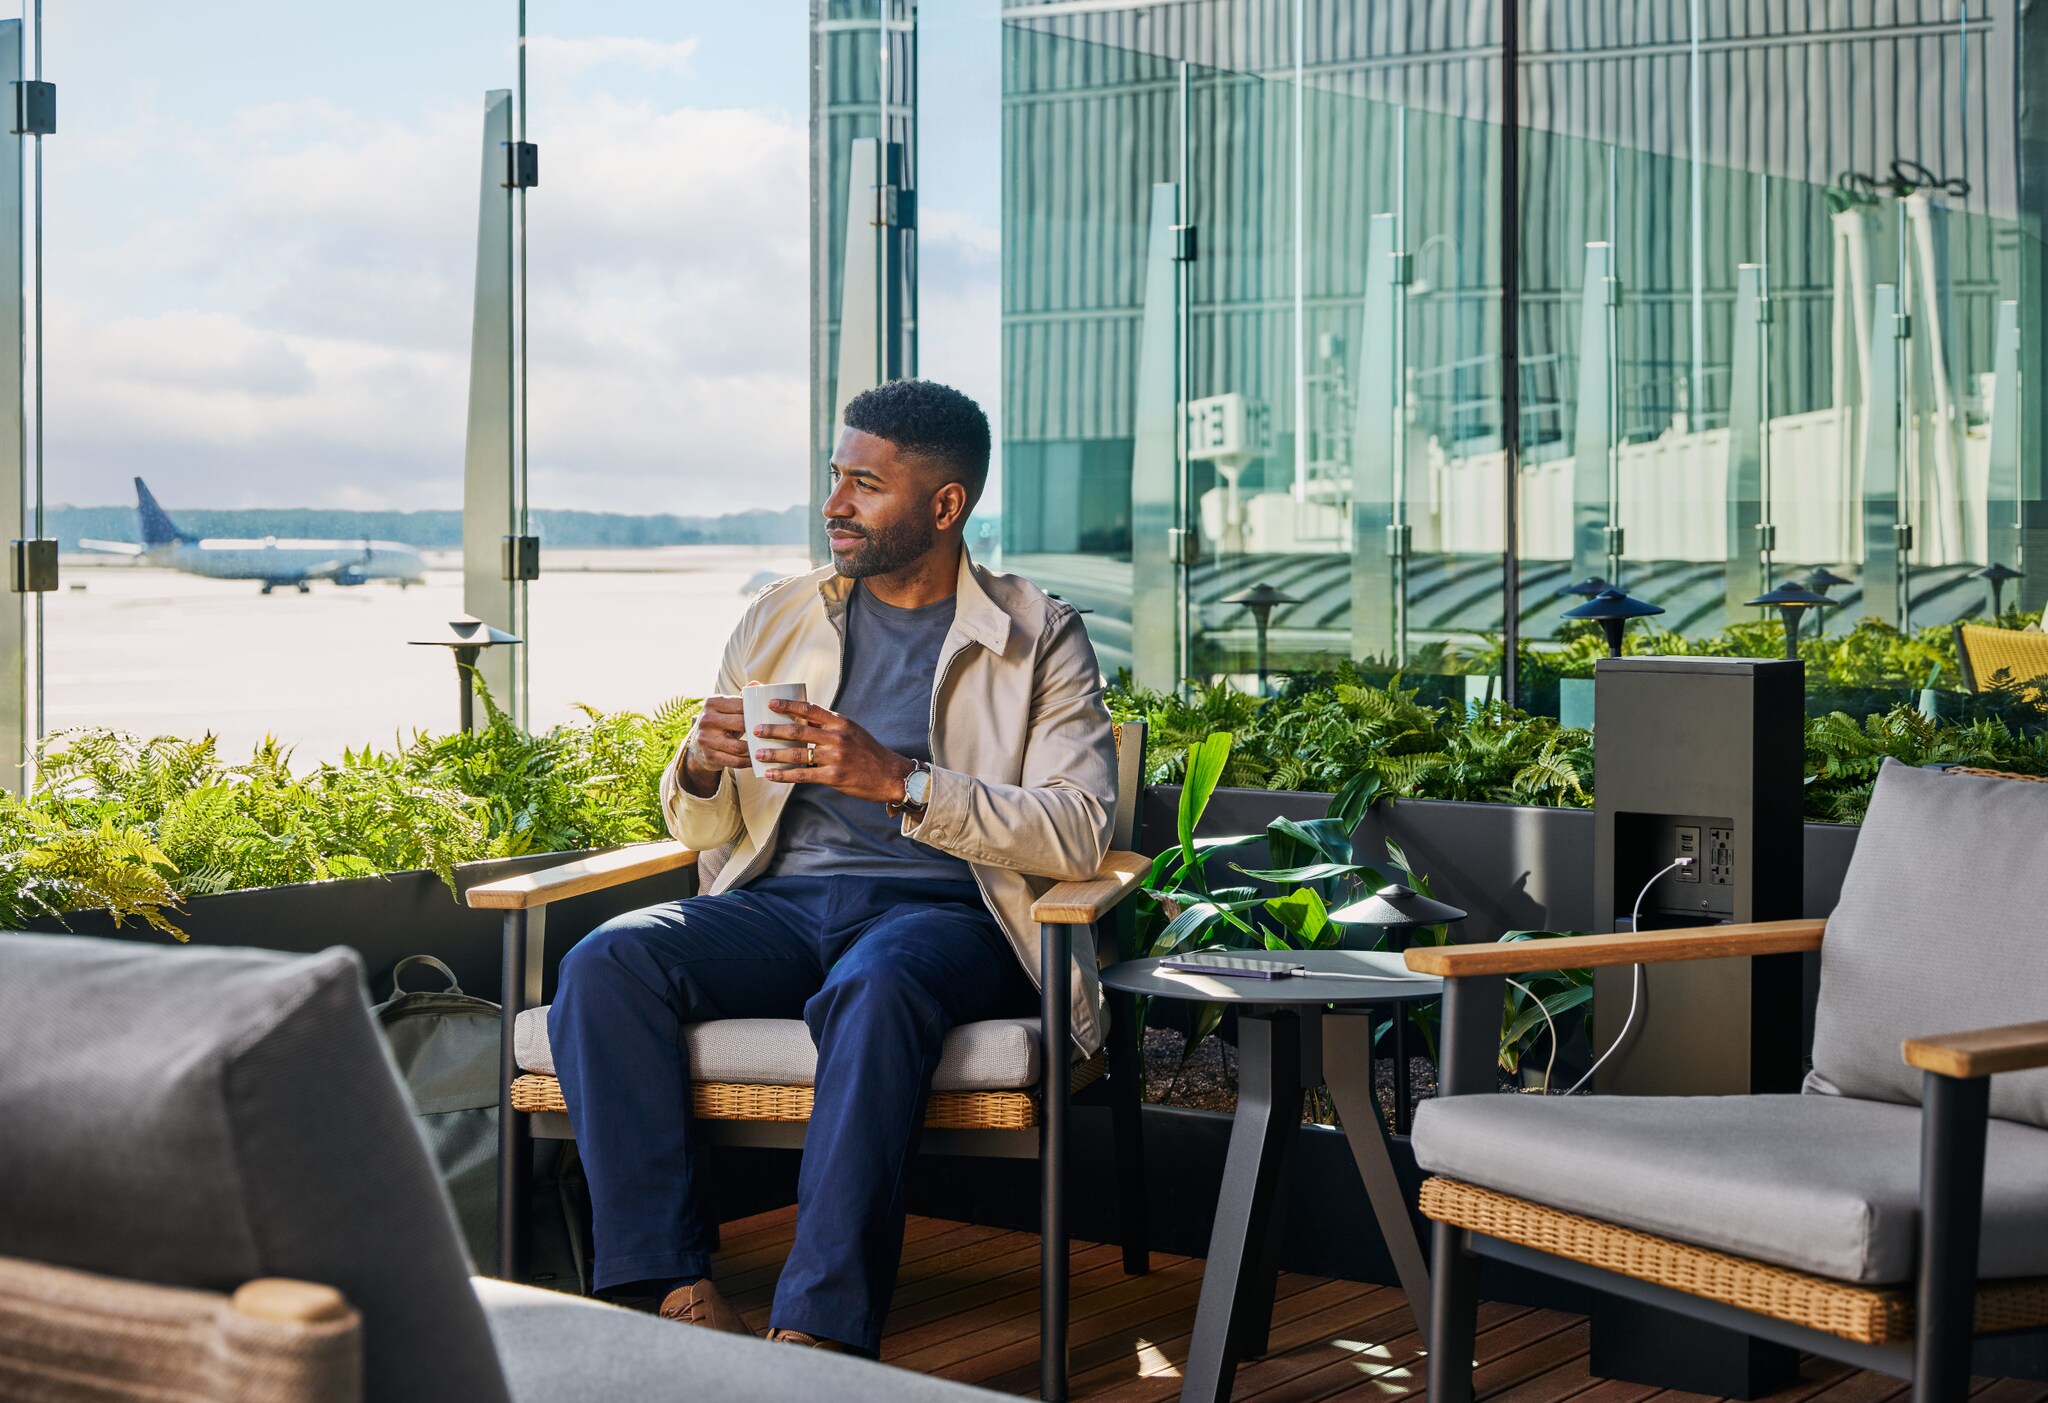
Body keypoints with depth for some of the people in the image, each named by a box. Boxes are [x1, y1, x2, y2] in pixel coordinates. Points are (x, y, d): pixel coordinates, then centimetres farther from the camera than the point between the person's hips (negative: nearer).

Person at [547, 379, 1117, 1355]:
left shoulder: (1039, 642, 8)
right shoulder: (776, 622, 20)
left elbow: (1078, 833, -7)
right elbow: (700, 830, 22)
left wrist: (897, 781, -17)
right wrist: (702, 766, -3)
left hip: (940, 910, -4)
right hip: (780, 901, 4)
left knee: (875, 990, -40)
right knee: (604, 964, -26)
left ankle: (818, 1330, -42)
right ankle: (675, 1289, -29)